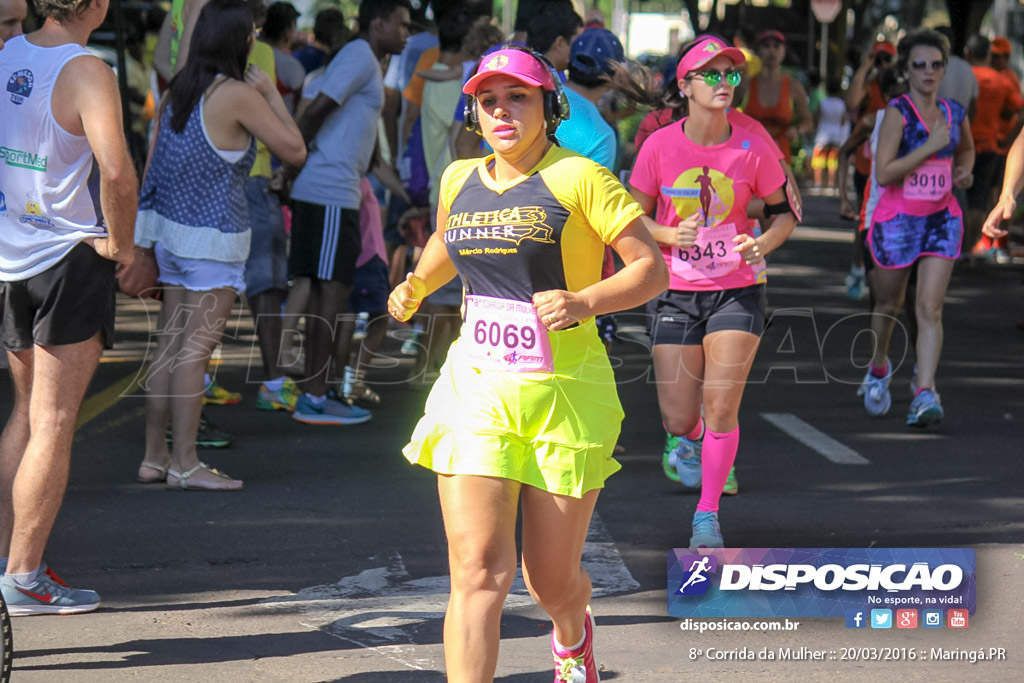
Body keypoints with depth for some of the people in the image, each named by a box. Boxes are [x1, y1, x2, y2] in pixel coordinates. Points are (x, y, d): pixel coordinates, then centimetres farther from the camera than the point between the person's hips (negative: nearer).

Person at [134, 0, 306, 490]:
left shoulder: (176, 91, 8)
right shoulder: (237, 95, -14)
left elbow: (152, 165, 12)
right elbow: (294, 151, -9)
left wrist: (146, 236, 19)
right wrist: (271, 93, 1)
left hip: (171, 229, 8)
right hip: (213, 234, -8)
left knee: (171, 343, 11)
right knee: (197, 345, -6)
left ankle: (153, 456, 15)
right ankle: (185, 463, -5)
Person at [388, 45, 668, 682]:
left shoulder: (579, 178, -6)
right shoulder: (460, 179, 10)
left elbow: (653, 269, -8)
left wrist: (584, 303, -24)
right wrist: (417, 284, 12)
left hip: (566, 392, -3)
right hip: (477, 389, 3)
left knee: (552, 580, 9)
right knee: (479, 568, -14)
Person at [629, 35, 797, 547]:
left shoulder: (753, 149, -8)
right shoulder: (659, 146, -8)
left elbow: (784, 212, 5)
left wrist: (764, 243, -16)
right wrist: (671, 235, -18)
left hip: (737, 289, -1)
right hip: (676, 293, 1)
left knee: (721, 409, -10)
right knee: (678, 420, 1)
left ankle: (707, 515, 8)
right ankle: (691, 439, 41)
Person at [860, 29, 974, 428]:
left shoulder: (954, 113, 4)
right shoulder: (898, 112, -12)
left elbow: (967, 149, 27)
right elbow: (883, 173, -21)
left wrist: (964, 171, 5)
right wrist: (930, 146, -22)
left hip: (941, 220, 3)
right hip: (897, 222, -3)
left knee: (930, 308, -11)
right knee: (889, 305, 16)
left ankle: (925, 394, -17)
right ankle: (878, 369, 43)